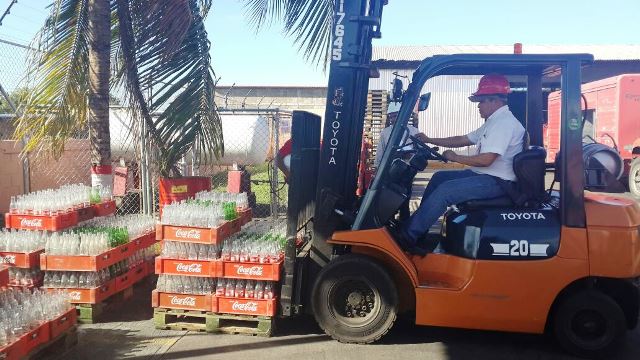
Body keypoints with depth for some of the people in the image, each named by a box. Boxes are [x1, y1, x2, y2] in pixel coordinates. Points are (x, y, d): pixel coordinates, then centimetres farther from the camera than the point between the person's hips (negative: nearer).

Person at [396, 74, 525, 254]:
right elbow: (463, 140, 20)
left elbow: (486, 159, -25)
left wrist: (455, 157, -12)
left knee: (445, 190, -22)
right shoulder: (494, 122, 16)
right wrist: (429, 140, 16)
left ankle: (407, 236, -15)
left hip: (496, 181, -11)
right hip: (484, 175, 11)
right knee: (439, 177, 11)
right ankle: (418, 227, 11)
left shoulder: (505, 122, -17)